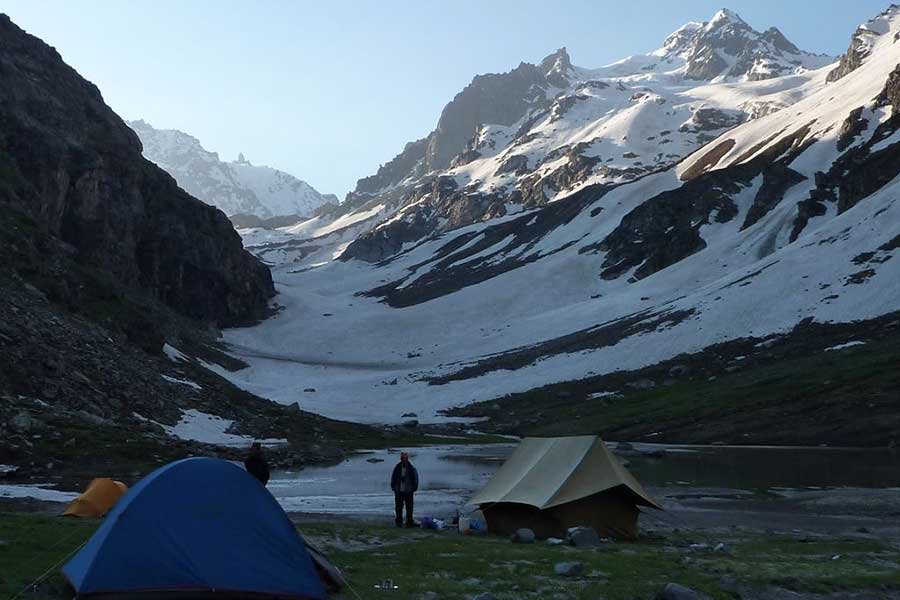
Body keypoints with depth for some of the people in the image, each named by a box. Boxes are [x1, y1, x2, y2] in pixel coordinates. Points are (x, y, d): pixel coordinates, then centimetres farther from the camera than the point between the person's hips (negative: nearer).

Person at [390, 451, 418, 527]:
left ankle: (409, 522, 9)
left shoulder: (412, 468, -3)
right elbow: (393, 478, 10)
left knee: (409, 507, 1)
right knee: (398, 508, 6)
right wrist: (393, 488, 4)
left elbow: (415, 479, 4)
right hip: (399, 492, 2)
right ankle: (399, 522, 15)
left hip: (408, 492, -1)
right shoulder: (397, 468, 1)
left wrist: (414, 489, -1)